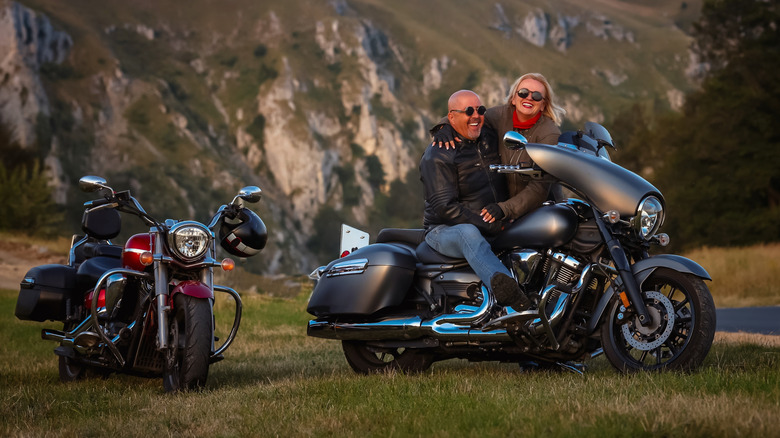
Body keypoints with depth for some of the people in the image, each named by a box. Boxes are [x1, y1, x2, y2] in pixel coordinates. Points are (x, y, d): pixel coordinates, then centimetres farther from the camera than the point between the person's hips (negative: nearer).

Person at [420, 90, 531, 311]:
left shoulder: (491, 141, 12)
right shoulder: (437, 156, -8)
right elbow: (444, 207, -17)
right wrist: (488, 226, -22)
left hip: (494, 228, 7)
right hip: (446, 231, -7)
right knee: (469, 234, -41)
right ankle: (502, 284, -66)